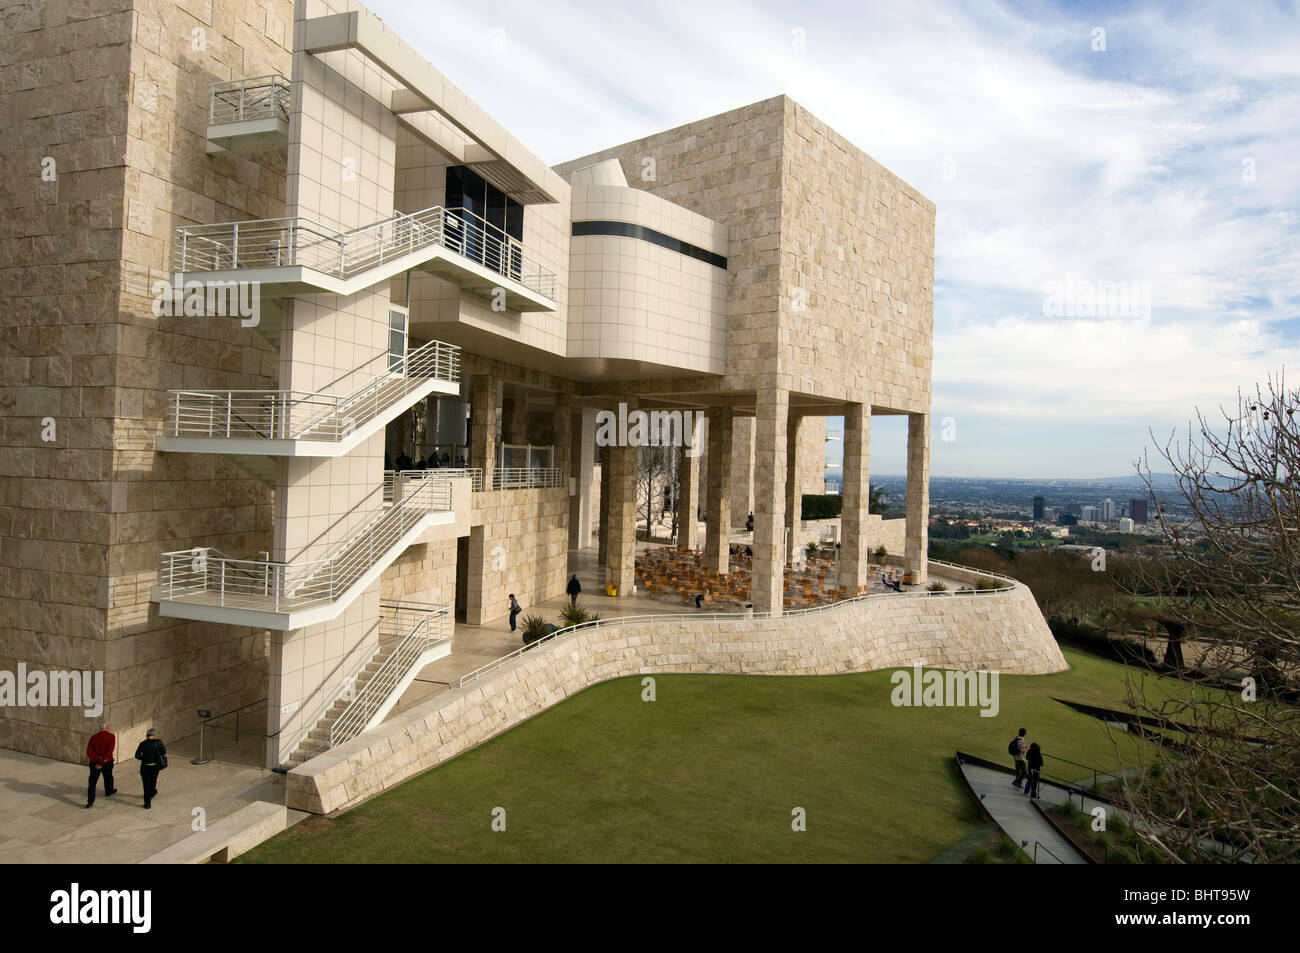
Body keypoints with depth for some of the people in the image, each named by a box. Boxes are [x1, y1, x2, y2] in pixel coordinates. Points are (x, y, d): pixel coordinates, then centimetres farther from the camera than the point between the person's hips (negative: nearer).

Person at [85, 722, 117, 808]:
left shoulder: (94, 737, -2)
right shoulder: (111, 736, -13)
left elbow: (89, 751, -11)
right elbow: (110, 751, -21)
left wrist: (98, 758, -16)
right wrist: (101, 762, -16)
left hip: (94, 762, 1)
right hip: (107, 762, -1)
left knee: (92, 782, 6)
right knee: (108, 778, 23)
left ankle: (90, 801, 2)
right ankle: (109, 791, 45)